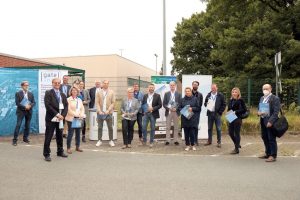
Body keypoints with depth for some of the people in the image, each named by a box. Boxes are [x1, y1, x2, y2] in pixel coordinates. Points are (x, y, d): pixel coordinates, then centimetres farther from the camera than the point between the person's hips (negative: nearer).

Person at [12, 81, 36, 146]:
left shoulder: (31, 94, 10)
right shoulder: (18, 93, -1)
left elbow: (34, 102, 7)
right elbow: (17, 103, -8)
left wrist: (30, 106, -13)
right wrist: (24, 107, -17)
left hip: (29, 111, 4)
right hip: (21, 111, -4)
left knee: (27, 126, 7)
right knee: (18, 125, -9)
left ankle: (25, 138, 19)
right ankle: (15, 139, -6)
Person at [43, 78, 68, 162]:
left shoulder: (63, 95, 14)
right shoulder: (48, 93, -4)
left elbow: (66, 106, 9)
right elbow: (48, 105, -14)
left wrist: (63, 115, -8)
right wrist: (57, 114, -18)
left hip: (60, 118, 5)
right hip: (51, 119, -5)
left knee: (60, 136, 13)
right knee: (48, 137, -2)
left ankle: (60, 152, 26)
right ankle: (46, 154, 6)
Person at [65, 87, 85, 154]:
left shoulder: (79, 100, 16)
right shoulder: (68, 100, -3)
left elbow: (82, 108, 12)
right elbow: (69, 110, -11)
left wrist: (81, 115, -6)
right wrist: (77, 115, -14)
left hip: (79, 119, 5)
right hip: (71, 119, -5)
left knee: (78, 133, 8)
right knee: (70, 134, -5)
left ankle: (77, 146, 18)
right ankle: (68, 148, 2)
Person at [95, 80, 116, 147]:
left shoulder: (111, 92, 3)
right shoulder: (99, 92, 7)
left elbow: (113, 102, 0)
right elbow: (97, 102, 3)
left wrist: (108, 110, -11)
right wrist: (99, 111, -8)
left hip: (108, 112, -1)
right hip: (100, 112, 1)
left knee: (110, 127, 2)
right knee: (100, 127, 4)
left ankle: (111, 140, 12)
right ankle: (99, 140, 13)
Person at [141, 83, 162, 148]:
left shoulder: (157, 96, 0)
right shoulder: (145, 96, 10)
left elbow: (160, 105, -4)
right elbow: (142, 104, 14)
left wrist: (153, 108, -14)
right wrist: (143, 111, -2)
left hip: (153, 114, -2)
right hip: (146, 113, 2)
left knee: (152, 128, 4)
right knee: (144, 127, -1)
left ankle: (151, 142, 13)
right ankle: (144, 140, 14)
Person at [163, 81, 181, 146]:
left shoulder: (178, 94, 7)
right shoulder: (166, 94, 8)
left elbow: (180, 103, 3)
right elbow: (164, 103, 4)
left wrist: (176, 108, -13)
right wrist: (168, 108, -12)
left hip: (176, 112, 0)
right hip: (168, 112, 0)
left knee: (176, 127, 4)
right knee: (168, 127, 1)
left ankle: (176, 140, 10)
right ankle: (167, 140, 6)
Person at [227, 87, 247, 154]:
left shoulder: (240, 100, -7)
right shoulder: (231, 100, 12)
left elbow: (244, 109, -11)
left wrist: (236, 112, -17)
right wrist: (229, 112, -2)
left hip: (238, 119, -7)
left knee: (237, 133, -2)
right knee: (230, 132, 9)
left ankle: (236, 149, 6)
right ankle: (237, 144, 31)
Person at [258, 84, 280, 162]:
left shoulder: (275, 98, -8)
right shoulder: (262, 98, 16)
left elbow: (276, 112, -14)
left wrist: (270, 121, -22)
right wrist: (259, 112, 0)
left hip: (270, 121, -8)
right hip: (263, 121, 8)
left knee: (271, 139, -3)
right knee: (265, 138, 14)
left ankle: (273, 156, 4)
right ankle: (267, 153, 27)